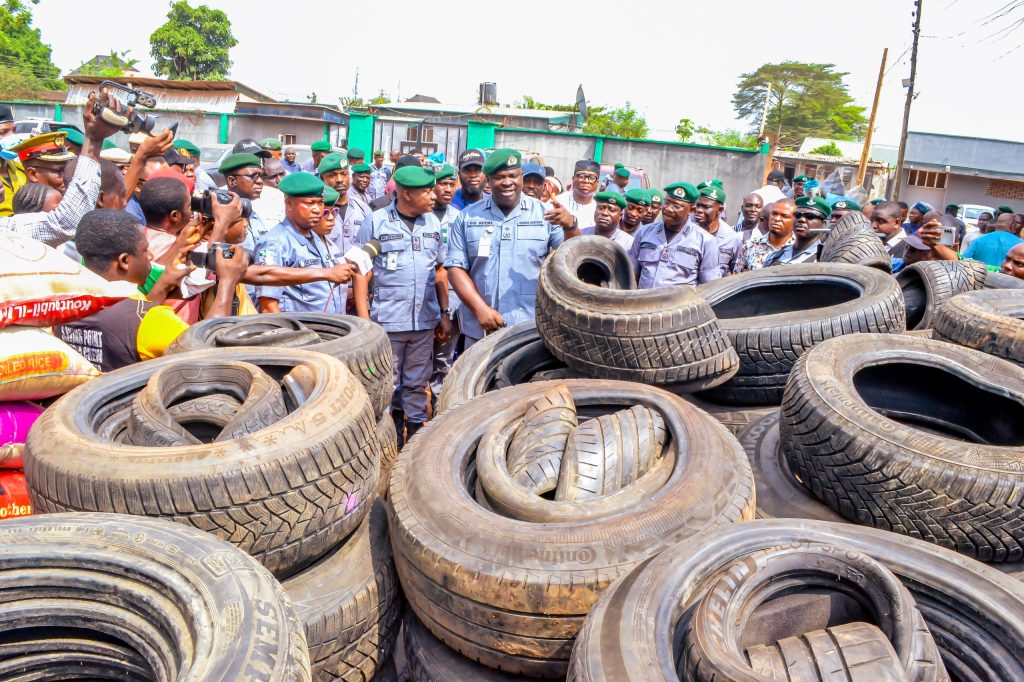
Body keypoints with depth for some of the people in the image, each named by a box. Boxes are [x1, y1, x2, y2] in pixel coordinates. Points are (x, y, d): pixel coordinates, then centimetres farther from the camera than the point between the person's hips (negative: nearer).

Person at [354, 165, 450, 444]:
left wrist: (444, 313, 10)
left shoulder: (433, 222, 7)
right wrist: (364, 320, -8)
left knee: (417, 385, 12)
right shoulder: (375, 222, -4)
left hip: (425, 321, 3)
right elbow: (362, 274, -4)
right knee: (388, 386, 8)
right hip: (386, 321, -3)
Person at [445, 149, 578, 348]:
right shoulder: (468, 217, 4)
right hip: (479, 330, 1)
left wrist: (570, 226, -25)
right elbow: (456, 267, 1)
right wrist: (480, 309, -12)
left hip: (531, 330, -1)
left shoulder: (545, 214, 1)